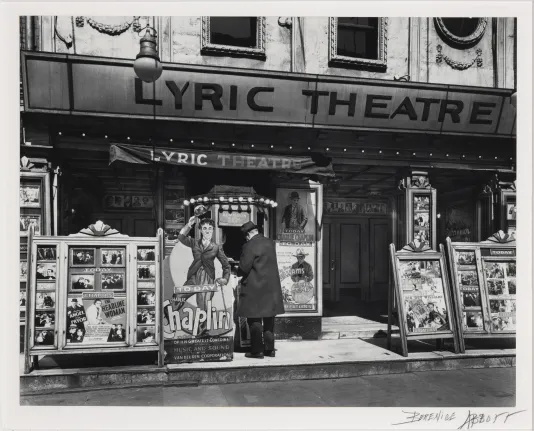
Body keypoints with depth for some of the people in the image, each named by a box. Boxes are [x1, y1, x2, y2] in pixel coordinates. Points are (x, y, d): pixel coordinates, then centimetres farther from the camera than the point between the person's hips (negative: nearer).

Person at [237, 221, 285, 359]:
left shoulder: (250, 246, -16)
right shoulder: (270, 243, 7)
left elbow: (244, 268, -17)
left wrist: (240, 270, 5)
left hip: (255, 288, -7)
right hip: (272, 287, 7)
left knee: (255, 320, 1)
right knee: (269, 319, 14)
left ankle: (257, 351, 6)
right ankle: (270, 348, 21)